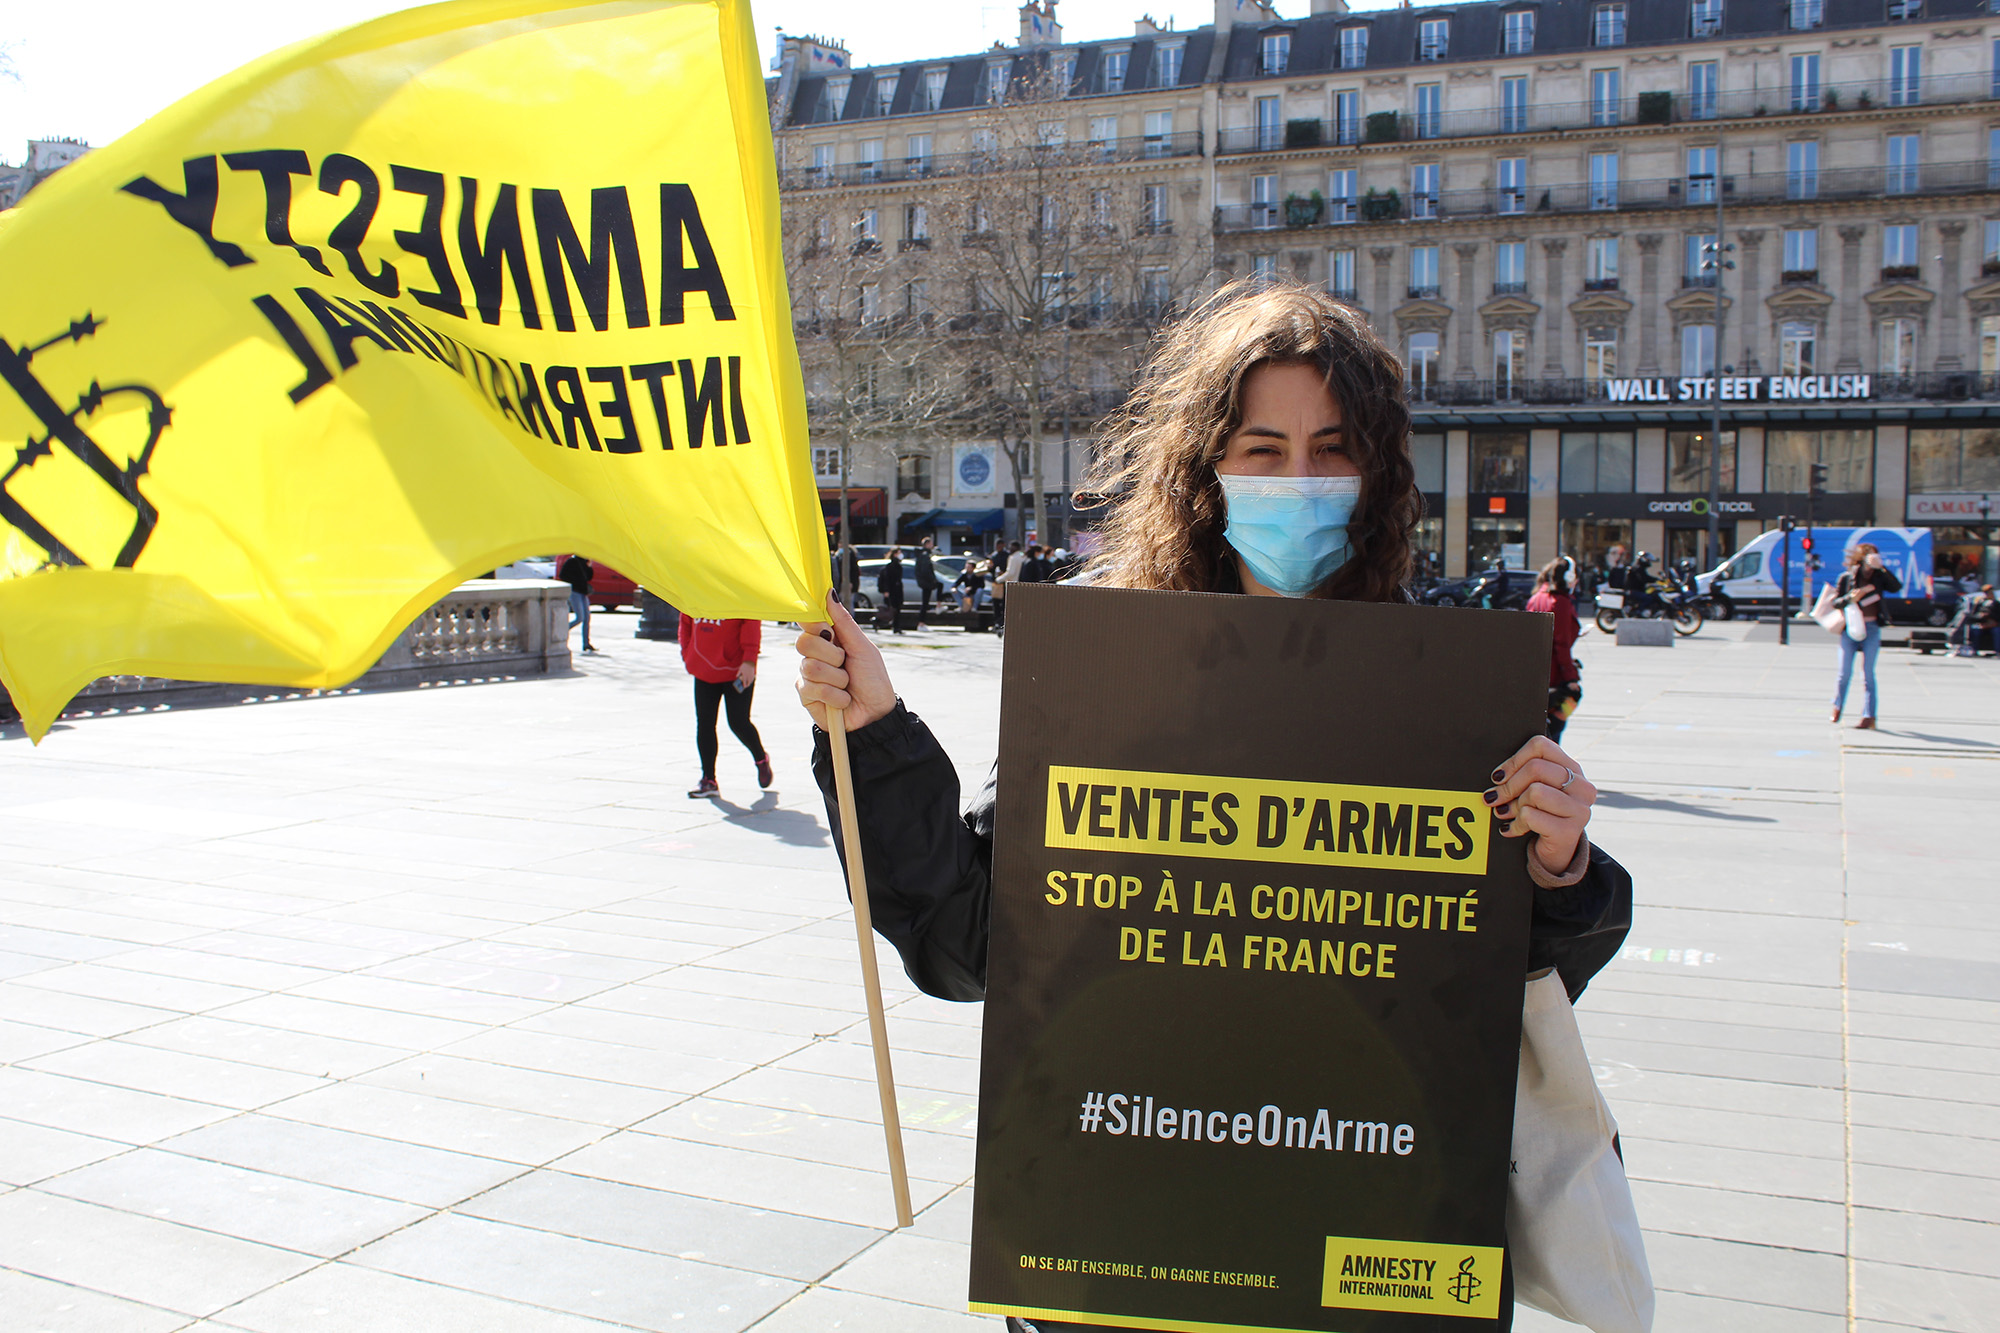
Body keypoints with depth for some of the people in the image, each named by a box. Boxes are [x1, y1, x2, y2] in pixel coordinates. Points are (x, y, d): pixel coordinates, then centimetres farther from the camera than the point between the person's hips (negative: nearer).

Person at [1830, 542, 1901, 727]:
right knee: (1845, 672, 1)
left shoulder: (1879, 577, 5)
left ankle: (1869, 716, -4)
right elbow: (1836, 601, 3)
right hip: (1851, 628, 0)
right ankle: (1837, 706, 26)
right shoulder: (1846, 578, 2)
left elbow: (1896, 587, -12)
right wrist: (1850, 598, -16)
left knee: (1868, 674, -3)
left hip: (1871, 629, 0)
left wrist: (1882, 567, -15)